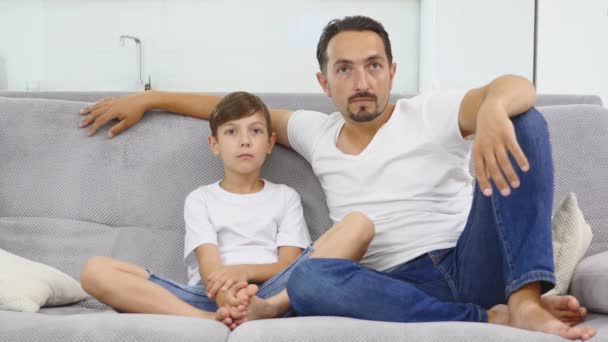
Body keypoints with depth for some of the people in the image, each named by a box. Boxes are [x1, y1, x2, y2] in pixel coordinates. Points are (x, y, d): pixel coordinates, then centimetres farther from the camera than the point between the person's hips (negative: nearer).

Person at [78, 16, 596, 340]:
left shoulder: (430, 115, 5)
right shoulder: (316, 134, 18)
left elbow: (517, 88, -12)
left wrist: (493, 110, -37)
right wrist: (147, 99, 30)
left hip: (475, 262, -1)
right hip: (402, 287, 2)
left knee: (522, 121, -19)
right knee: (310, 276, -34)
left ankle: (525, 300, -35)